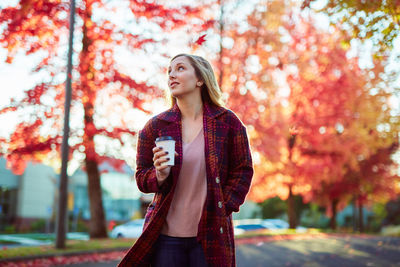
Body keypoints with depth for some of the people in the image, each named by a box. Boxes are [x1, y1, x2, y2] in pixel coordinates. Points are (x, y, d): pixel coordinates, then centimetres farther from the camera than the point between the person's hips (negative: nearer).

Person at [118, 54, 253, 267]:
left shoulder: (227, 122, 2)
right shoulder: (155, 126, 4)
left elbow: (243, 171, 6)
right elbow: (141, 177, 7)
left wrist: (224, 207, -4)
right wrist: (159, 176, -14)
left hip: (211, 235, -1)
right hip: (165, 235, 1)